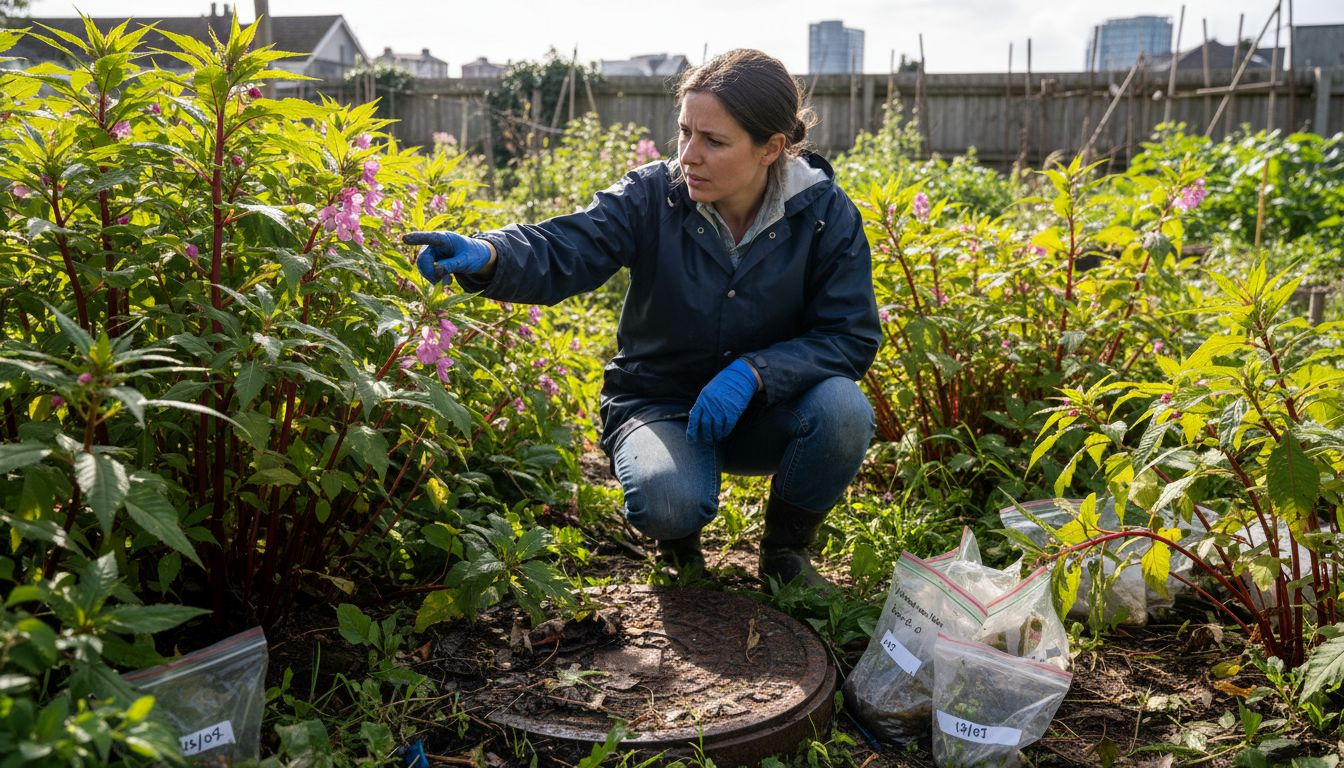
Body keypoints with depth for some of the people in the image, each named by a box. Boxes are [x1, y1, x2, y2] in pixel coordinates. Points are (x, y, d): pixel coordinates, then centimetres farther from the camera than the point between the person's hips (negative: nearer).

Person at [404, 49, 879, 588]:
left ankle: (786, 546, 1)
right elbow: (562, 251, -27)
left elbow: (852, 336, -13)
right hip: (659, 402, -1)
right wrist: (486, 255, -49)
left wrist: (752, 372, -28)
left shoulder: (826, 214, -11)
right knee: (668, 503, -33)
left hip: (763, 409, 2)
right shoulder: (653, 196, -13)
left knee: (844, 409, -30)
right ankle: (681, 534, 10)